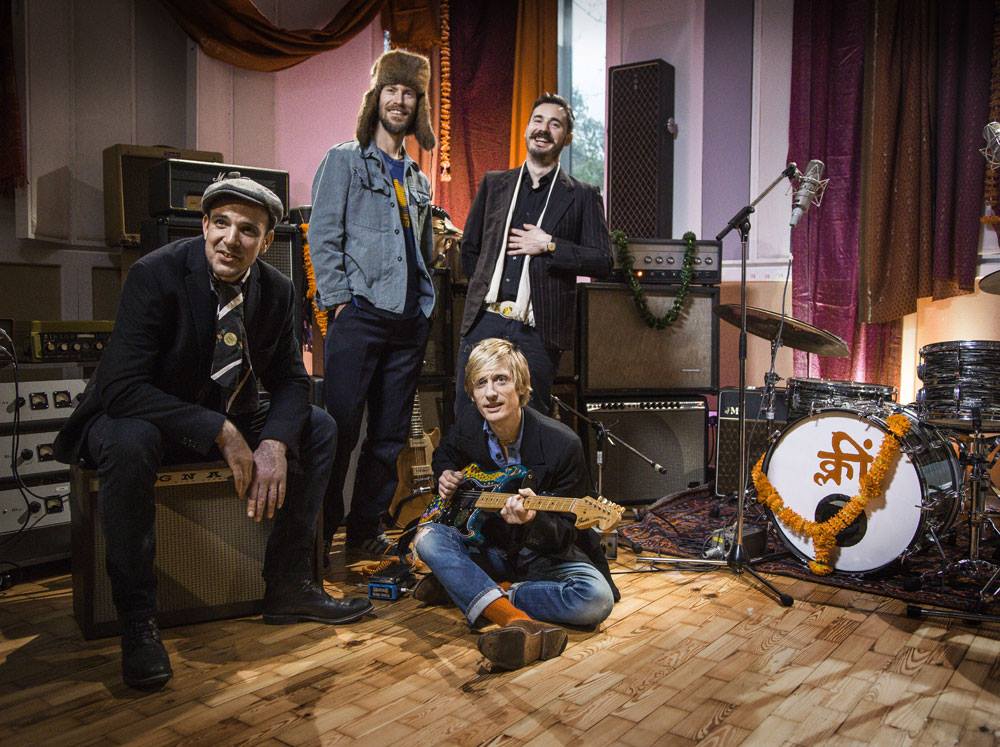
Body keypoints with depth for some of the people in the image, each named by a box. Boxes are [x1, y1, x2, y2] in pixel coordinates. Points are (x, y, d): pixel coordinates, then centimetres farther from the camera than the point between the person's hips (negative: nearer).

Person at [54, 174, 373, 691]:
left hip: (227, 420, 6)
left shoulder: (275, 289, -6)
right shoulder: (155, 274, -22)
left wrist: (275, 444, -23)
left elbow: (290, 380, -2)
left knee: (319, 428, -6)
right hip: (143, 419, -5)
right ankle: (137, 620, -20)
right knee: (128, 443, -38)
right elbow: (121, 387, -29)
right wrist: (221, 433, -35)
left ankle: (289, 587, 2)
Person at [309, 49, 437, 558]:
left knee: (390, 434, 8)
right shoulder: (344, 159, 5)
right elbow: (322, 234, -4)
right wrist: (338, 301, -12)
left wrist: (425, 302, 13)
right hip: (359, 315, -6)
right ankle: (319, 530, 8)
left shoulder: (418, 179, 22)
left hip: (410, 321, 6)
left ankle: (366, 530, 21)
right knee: (340, 426, -6)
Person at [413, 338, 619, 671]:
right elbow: (443, 455, 19)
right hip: (493, 549, 4)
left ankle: (462, 587, -22)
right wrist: (445, 475, -5)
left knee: (597, 598, -32)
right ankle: (516, 619, -38)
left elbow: (565, 536, -18)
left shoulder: (562, 444, -23)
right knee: (428, 537, -22)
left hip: (547, 555, -4)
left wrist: (533, 521, -41)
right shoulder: (467, 427, -8)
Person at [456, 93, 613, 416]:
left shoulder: (582, 196, 5)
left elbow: (603, 262, -2)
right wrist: (484, 288, 14)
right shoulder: (493, 183, 14)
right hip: (484, 320, 3)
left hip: (537, 329, -2)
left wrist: (549, 245, -10)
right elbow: (470, 247, 21)